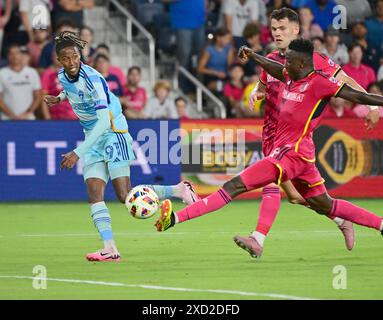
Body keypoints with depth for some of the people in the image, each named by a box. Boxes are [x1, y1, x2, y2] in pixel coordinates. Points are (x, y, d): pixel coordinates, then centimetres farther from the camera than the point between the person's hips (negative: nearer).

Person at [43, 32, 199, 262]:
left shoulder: (92, 79, -25)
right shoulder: (63, 76, 1)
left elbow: (104, 121, -33)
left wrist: (78, 153, -38)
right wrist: (59, 98, 11)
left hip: (113, 132, -7)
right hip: (93, 138, 8)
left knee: (125, 196, -13)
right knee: (94, 193, -9)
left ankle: (178, 190, 5)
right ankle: (110, 249, -15)